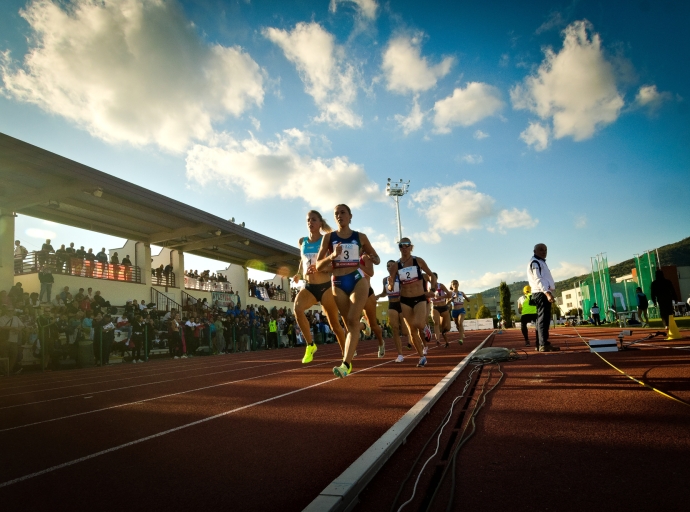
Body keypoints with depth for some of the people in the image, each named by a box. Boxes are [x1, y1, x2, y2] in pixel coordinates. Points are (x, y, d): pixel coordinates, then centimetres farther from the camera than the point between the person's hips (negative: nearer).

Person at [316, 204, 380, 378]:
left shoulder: (360, 237, 8)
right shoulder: (328, 237, 7)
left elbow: (377, 259, 17)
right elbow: (318, 266, 3)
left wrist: (369, 257, -7)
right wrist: (332, 255, -15)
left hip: (358, 279, -1)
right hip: (338, 283, 2)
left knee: (353, 320, -17)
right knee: (349, 323, 6)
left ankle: (346, 364, -23)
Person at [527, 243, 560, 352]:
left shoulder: (541, 262, 26)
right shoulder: (535, 262, -7)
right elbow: (538, 279, -19)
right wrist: (547, 292, -30)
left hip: (544, 293, 10)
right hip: (541, 293, -10)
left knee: (544, 319, 10)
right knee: (543, 319, -14)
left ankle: (543, 344, 14)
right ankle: (544, 345, -17)